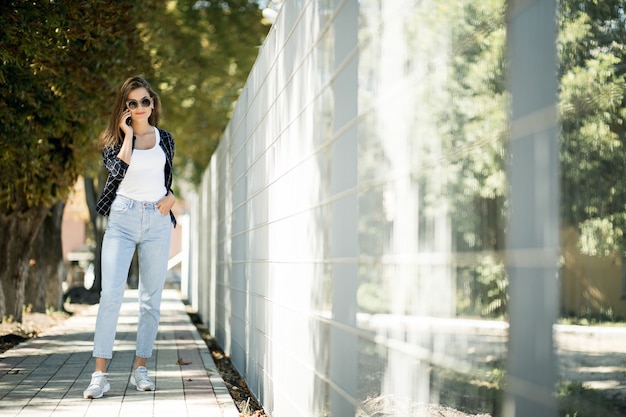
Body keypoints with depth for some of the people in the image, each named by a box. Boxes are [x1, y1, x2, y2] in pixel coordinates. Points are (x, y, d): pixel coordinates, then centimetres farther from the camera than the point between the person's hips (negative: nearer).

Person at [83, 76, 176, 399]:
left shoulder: (164, 138, 11)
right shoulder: (114, 139, 4)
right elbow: (118, 170, -15)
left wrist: (170, 197, 1)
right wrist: (128, 134, -9)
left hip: (157, 220, 3)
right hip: (122, 218, -3)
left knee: (151, 297, 3)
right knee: (111, 293, -12)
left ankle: (140, 369, 10)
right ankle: (99, 375, -12)